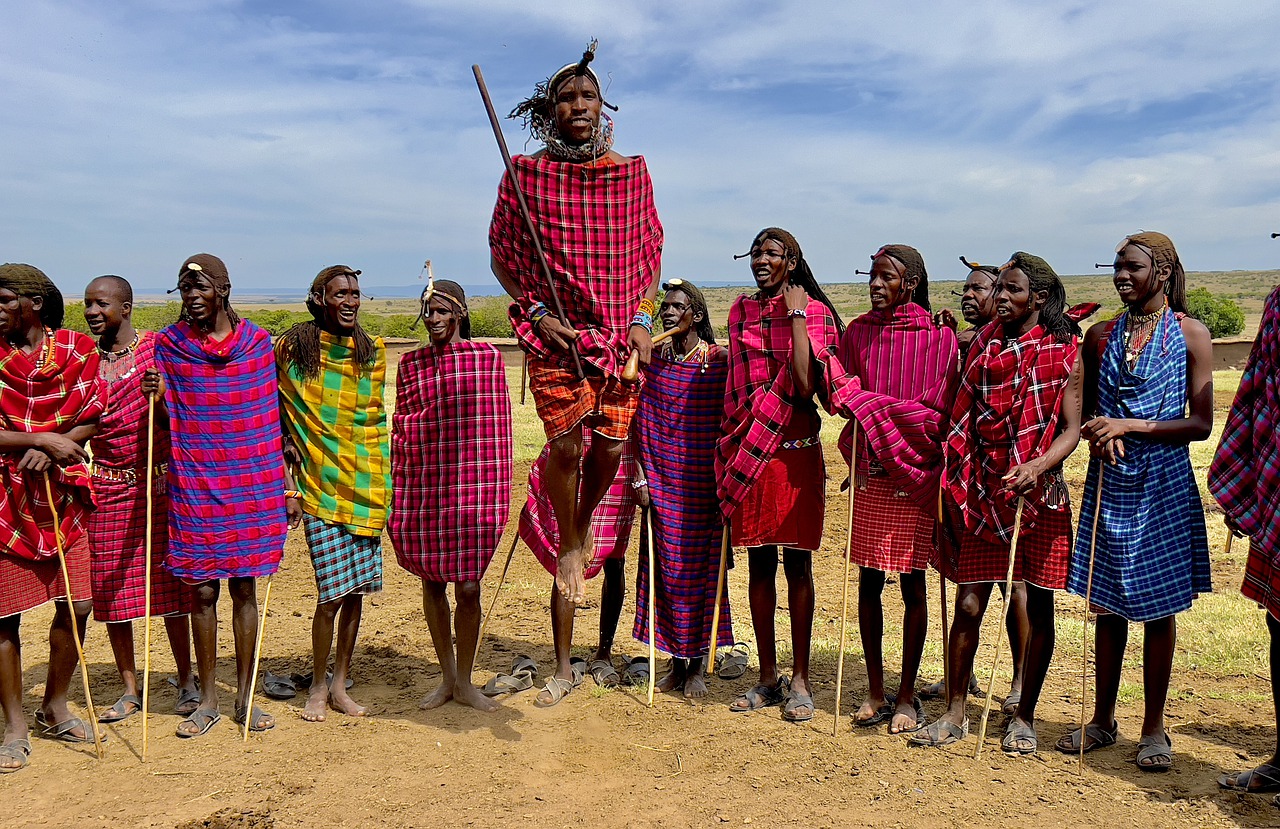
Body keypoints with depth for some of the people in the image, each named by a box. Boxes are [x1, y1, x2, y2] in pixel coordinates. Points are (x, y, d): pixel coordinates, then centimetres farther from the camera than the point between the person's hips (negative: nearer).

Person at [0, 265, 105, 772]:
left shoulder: (77, 350, 1)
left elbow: (90, 420, 0)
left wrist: (49, 453, -15)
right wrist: (43, 440, -17)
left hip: (62, 492, 2)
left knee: (76, 606, 5)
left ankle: (55, 709, 26)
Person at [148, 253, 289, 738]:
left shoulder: (257, 343, 2)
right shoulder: (169, 345, 2)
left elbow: (273, 420, 5)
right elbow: (167, 422, 7)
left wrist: (287, 486, 4)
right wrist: (156, 396, -15)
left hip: (250, 486, 0)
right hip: (195, 488, 0)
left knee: (244, 588, 6)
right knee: (202, 590, 4)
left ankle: (245, 696, 19)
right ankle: (207, 701, 18)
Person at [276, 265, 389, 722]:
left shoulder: (371, 351, 9)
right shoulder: (293, 347, 0)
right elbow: (275, 405, 9)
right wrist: (287, 445, -2)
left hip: (365, 480, 4)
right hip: (320, 483, -3)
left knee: (356, 590, 8)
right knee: (333, 592, -6)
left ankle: (339, 684, 23)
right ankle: (318, 687, 15)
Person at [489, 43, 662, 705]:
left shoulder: (632, 174, 8)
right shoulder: (525, 174, 2)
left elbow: (650, 253, 13)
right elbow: (502, 256, 7)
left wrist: (642, 317, 1)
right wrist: (534, 310, -6)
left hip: (620, 332, 2)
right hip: (555, 333, -2)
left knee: (610, 444, -3)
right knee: (564, 442, -15)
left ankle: (583, 526, 28)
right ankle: (569, 546, 10)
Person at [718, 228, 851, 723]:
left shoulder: (814, 312, -1)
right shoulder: (741, 312, 12)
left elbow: (805, 383, -18)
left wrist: (795, 315, -12)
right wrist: (729, 452, 12)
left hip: (796, 451, -4)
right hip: (748, 450, 4)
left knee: (797, 564, 3)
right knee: (759, 564, 8)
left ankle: (799, 680, 14)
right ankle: (767, 677, 19)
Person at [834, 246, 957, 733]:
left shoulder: (939, 336, -4)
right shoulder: (858, 332, 8)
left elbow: (938, 413, -9)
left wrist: (871, 405, -13)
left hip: (916, 474, -3)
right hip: (870, 474, 3)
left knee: (912, 583, 4)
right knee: (869, 581, 6)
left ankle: (906, 696, 16)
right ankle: (875, 693, 19)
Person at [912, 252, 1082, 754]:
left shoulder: (1064, 353, -1)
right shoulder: (983, 344, 8)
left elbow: (1071, 429, -5)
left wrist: (1037, 466, -23)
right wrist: (954, 487, 6)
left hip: (1039, 495, -2)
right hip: (983, 493, 2)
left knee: (1039, 609, 6)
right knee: (968, 606, 2)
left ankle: (1023, 718, 21)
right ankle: (955, 713, 15)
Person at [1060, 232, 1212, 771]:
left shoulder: (1190, 334, -3)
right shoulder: (1101, 335, 8)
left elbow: (1202, 424, -7)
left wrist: (1130, 426, -16)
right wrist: (1101, 434, -7)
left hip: (1163, 484, -3)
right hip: (1109, 481, 3)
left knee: (1159, 607, 5)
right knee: (1108, 605, 9)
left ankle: (1154, 728, 19)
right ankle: (1103, 719, 22)